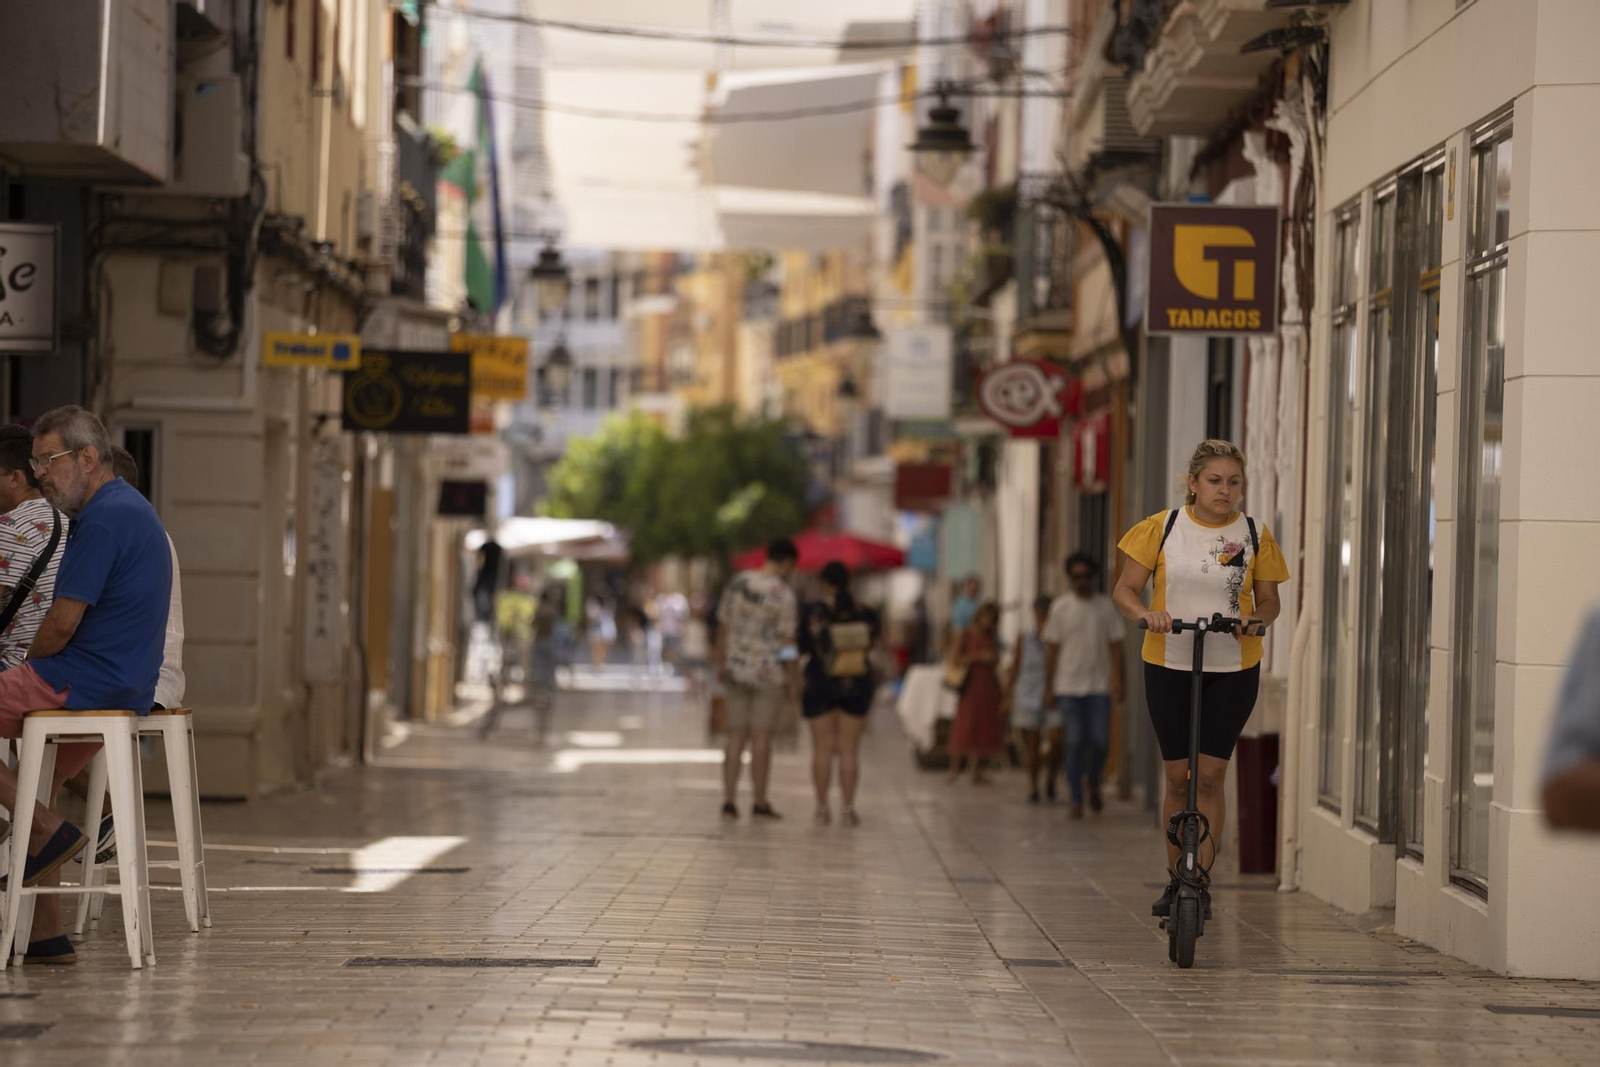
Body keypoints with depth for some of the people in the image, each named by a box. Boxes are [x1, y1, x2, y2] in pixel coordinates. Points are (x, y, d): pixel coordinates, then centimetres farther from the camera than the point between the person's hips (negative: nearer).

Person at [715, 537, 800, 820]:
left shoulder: (738, 583, 1)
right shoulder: (784, 595, -14)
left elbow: (723, 627, 6)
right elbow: (787, 642, -14)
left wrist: (720, 664, 16)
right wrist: (794, 682, -7)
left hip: (737, 670, 5)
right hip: (770, 672, -5)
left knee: (736, 737, 9)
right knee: (762, 737, 2)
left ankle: (729, 800, 4)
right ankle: (761, 803, 8)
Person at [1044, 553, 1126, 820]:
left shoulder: (1106, 606, 5)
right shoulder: (1060, 607, 3)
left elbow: (1115, 645, 4)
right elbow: (1051, 648, 5)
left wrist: (1116, 679, -6)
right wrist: (1049, 686, 3)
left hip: (1099, 687, 1)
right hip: (1069, 687, -1)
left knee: (1100, 740, -5)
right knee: (1075, 743, -2)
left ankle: (1093, 783, 24)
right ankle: (1076, 800, 3)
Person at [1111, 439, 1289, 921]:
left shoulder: (1255, 535, 1)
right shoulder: (1162, 528, -2)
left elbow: (1268, 599, 9)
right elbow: (1124, 590, -1)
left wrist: (1259, 620, -14)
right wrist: (1146, 613, -22)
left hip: (1234, 669, 0)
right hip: (1169, 664, 0)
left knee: (1210, 776, -6)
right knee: (1178, 776, 3)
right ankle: (1175, 880, 17)